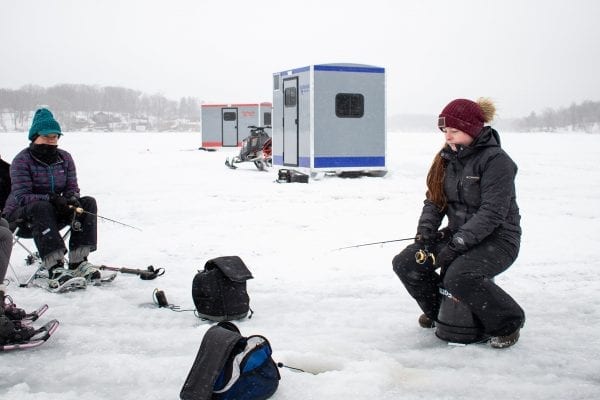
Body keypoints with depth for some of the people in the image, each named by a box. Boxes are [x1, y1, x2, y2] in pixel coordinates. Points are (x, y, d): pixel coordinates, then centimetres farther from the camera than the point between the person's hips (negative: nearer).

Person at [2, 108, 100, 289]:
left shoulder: (65, 157, 6)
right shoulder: (22, 160, -11)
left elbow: (72, 188, 5)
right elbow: (21, 197, -20)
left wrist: (72, 199, -21)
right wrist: (51, 199, -34)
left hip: (53, 215, 6)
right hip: (20, 218, -5)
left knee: (88, 202, -14)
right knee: (41, 208, -38)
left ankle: (78, 262, -25)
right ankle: (55, 269, -49)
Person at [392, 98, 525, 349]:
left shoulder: (496, 160, -18)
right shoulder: (448, 158, 6)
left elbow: (492, 213, -24)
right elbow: (434, 200, 9)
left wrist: (455, 245, -29)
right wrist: (425, 233, -9)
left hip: (497, 239, -8)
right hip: (458, 234, 8)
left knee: (458, 277, -33)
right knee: (405, 264, -5)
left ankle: (507, 322, -8)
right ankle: (438, 310, 20)